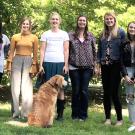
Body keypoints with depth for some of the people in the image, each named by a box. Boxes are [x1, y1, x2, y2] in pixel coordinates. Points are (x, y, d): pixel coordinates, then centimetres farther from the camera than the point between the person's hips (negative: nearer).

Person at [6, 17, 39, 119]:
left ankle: (26, 113, 1)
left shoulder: (34, 38, 5)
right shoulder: (15, 37, 6)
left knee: (27, 87, -4)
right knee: (16, 87, 0)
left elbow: (35, 53, 4)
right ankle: (16, 112, 5)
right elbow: (11, 52, 6)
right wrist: (9, 65, -1)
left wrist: (34, 65, -3)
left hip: (28, 62, -1)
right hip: (17, 61, 1)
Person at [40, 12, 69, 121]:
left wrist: (66, 65, -2)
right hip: (48, 63, 1)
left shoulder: (64, 34, 10)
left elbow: (66, 50, 7)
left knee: (60, 88, -3)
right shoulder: (45, 34, 11)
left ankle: (60, 114, 2)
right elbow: (42, 50, 8)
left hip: (60, 63, 0)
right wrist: (41, 64, -1)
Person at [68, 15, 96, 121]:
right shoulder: (71, 35, 4)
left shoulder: (90, 36, 8)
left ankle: (83, 114, 10)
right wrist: (66, 64, -1)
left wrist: (94, 65, 3)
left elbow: (94, 51, 9)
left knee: (84, 91, 1)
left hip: (87, 67, 1)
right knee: (76, 91, 4)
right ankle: (75, 114, 14)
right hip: (74, 67, 0)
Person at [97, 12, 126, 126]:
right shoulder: (103, 35, 13)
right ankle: (108, 118, 15)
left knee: (114, 92, -6)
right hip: (105, 66, 5)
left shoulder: (121, 32, -1)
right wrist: (98, 65, 9)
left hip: (116, 65, -5)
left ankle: (120, 119, 5)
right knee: (106, 93, 7)